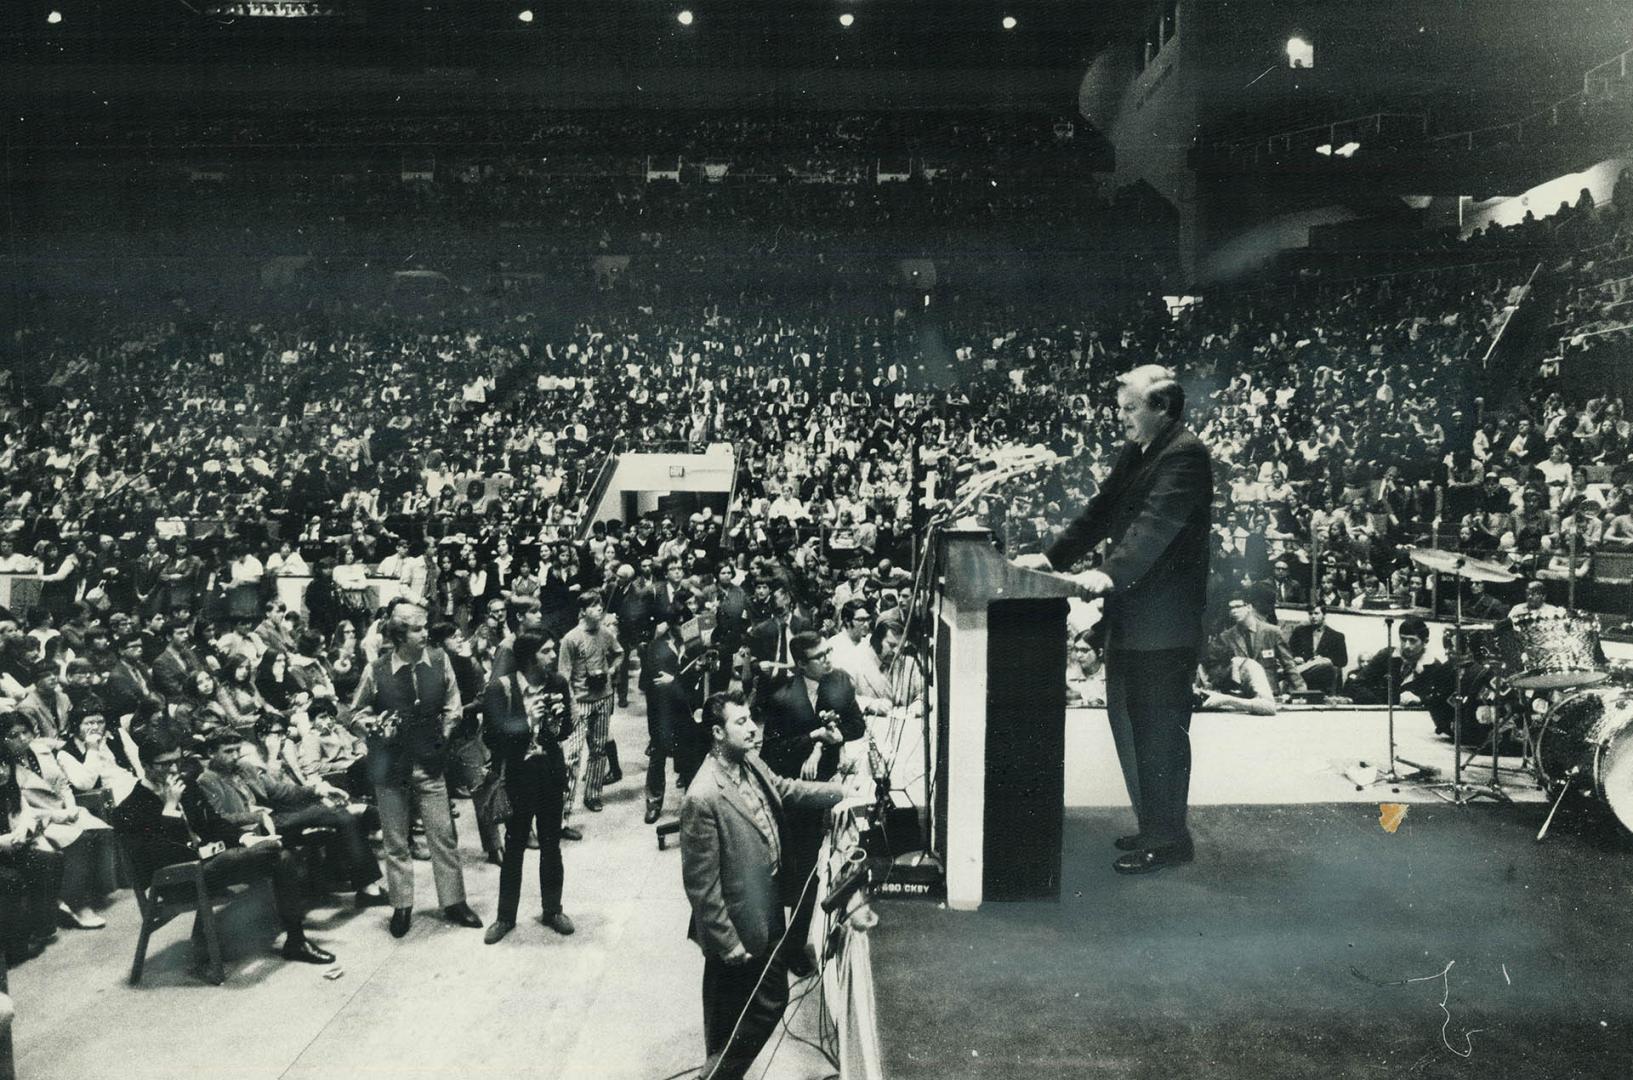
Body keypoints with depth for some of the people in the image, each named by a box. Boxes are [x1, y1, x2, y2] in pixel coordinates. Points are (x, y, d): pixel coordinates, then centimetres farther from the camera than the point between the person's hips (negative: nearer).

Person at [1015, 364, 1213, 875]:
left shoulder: (1185, 454, -13)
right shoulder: (1136, 454, 17)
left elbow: (1156, 524, -26)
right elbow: (1101, 512, 18)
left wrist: (1110, 573, -36)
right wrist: (1052, 557, 9)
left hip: (1164, 622, -10)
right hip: (1130, 618, 10)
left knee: (1160, 730, -2)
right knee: (1128, 724, 16)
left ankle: (1168, 838, 10)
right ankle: (1152, 826, 28)